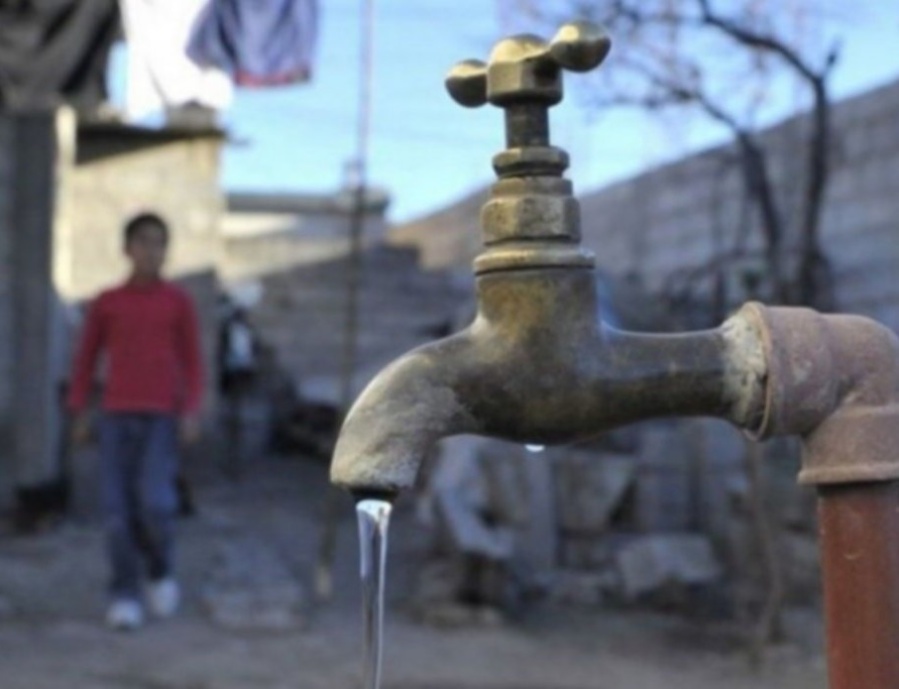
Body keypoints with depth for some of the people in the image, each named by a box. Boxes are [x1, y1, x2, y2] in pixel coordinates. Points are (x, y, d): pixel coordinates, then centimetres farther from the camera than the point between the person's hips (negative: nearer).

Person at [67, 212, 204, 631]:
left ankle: (160, 570, 12)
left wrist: (191, 412, -7)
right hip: (117, 416, 1)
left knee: (156, 503, -14)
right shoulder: (106, 303, 6)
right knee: (118, 508, -6)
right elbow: (86, 359, 12)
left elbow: (192, 362, 5)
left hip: (162, 417, -1)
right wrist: (79, 414, 7)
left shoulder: (179, 302, 3)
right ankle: (125, 596, 2)